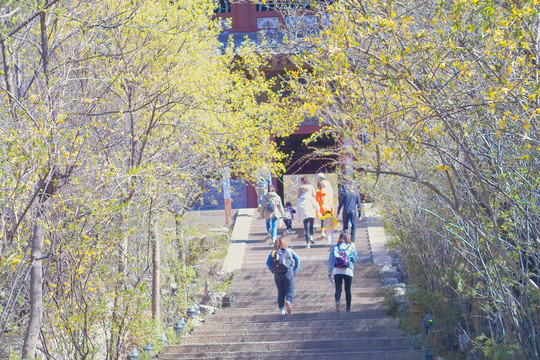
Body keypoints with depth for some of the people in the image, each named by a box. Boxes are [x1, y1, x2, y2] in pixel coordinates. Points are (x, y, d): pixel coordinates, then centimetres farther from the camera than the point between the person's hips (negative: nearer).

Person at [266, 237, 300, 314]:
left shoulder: (273, 252, 9)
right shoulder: (289, 250, 8)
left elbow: (268, 263, -3)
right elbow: (297, 259, -2)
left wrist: (273, 271, 4)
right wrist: (295, 270, 4)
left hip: (277, 274, 2)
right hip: (288, 272, -2)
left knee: (280, 292, 11)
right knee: (290, 290, 1)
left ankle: (281, 309, 8)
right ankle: (288, 301, -29)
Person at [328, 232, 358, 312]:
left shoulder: (335, 247, 7)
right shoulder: (351, 246, 3)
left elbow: (330, 260, 7)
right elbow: (356, 259, 9)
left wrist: (330, 272, 14)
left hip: (337, 270, 1)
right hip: (348, 270, 0)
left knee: (338, 289, 0)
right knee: (347, 290, 10)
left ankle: (337, 302, -28)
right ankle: (348, 308, 14)